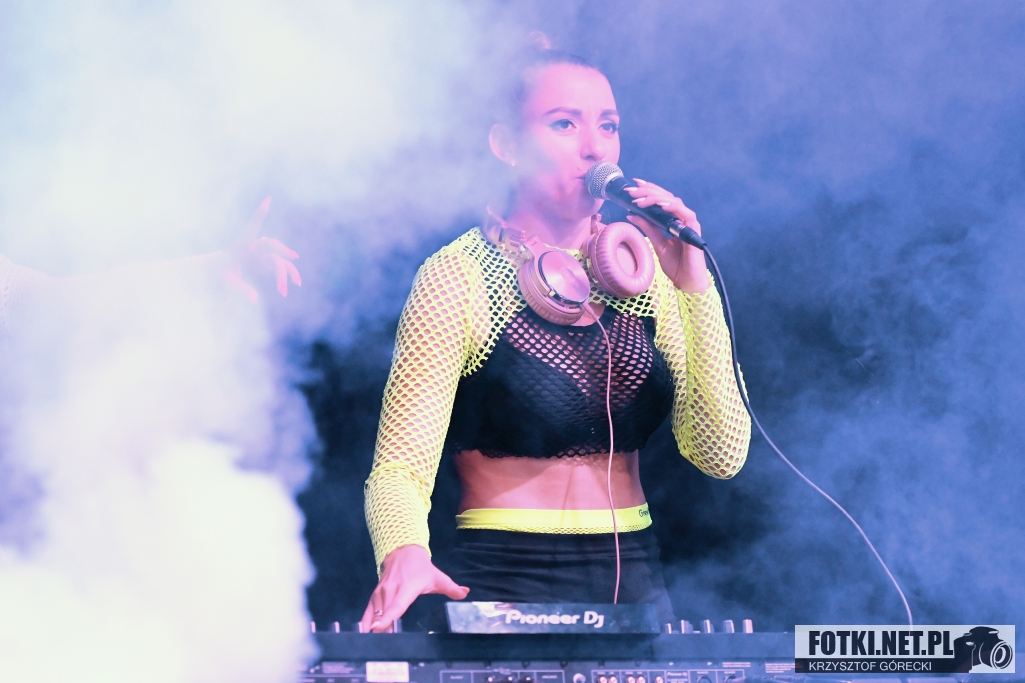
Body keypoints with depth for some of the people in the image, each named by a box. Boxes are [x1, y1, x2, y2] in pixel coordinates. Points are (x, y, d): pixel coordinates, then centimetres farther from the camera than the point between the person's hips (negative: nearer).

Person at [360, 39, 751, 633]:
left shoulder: (646, 268, 7)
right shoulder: (457, 278, -6)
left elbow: (722, 455, -3)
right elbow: (400, 468, -13)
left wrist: (694, 285, -11)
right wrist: (404, 556, -34)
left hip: (637, 589, 4)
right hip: (505, 590, -4)